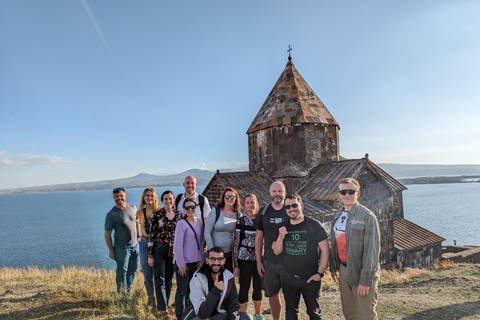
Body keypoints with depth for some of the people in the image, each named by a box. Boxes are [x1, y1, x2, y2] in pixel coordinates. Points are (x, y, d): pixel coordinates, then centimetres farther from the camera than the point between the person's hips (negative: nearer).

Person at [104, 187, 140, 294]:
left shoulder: (133, 207, 1)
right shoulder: (111, 214, -14)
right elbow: (107, 233, -9)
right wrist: (111, 250, -9)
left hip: (135, 245, 5)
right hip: (121, 248, -5)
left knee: (133, 269, 16)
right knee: (122, 272, 2)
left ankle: (128, 288, 37)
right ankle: (122, 293, 19)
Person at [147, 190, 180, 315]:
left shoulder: (178, 215, 4)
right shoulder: (157, 214, -6)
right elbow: (151, 235, -5)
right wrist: (150, 255, -7)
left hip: (173, 252, 3)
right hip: (159, 250, -3)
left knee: (169, 280, 12)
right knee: (160, 280, -3)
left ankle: (165, 305, 26)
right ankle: (163, 309, 2)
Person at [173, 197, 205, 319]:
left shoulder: (199, 221, 5)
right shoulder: (181, 223, -13)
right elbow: (177, 245, -14)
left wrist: (201, 259, 8)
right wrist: (181, 265, -12)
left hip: (195, 262, 6)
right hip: (183, 262, -6)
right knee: (182, 290, 3)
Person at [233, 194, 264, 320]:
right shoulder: (240, 222, -4)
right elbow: (235, 243, -3)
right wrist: (235, 265, -6)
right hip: (245, 259, -2)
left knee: (258, 288, 13)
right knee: (244, 288, 5)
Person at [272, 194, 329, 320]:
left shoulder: (314, 225, -8)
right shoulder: (283, 228, 4)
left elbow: (325, 250, -7)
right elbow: (276, 251, 7)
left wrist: (320, 273, -10)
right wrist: (280, 237, -11)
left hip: (311, 278, -3)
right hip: (288, 278, 3)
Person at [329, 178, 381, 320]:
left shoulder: (367, 216, -14)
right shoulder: (338, 215, 9)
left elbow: (372, 250, -17)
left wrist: (365, 280, -19)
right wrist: (333, 268, 15)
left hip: (361, 273, -6)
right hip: (343, 270, 7)